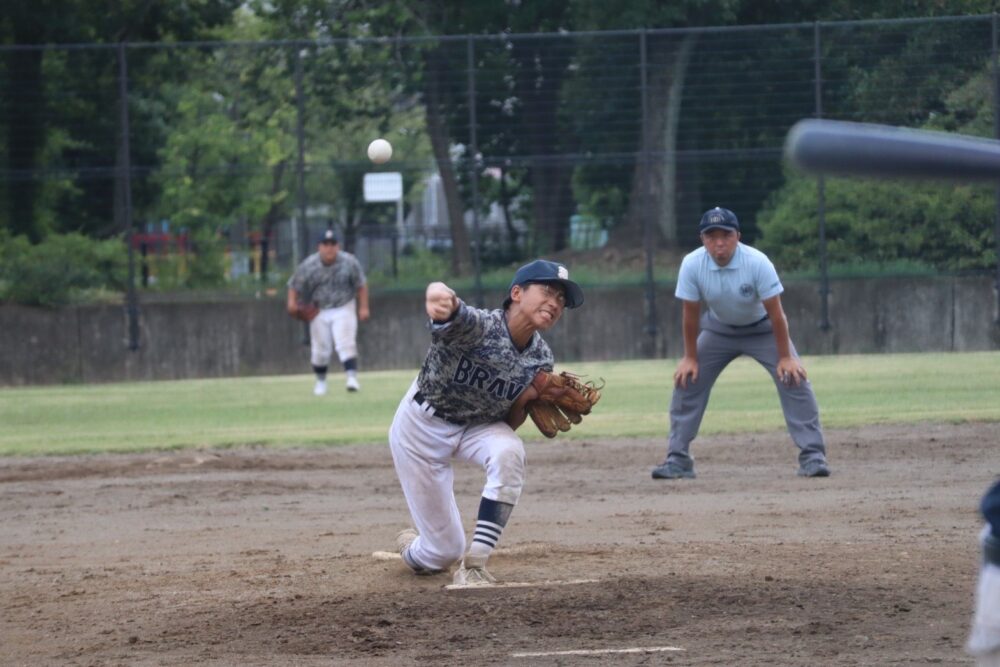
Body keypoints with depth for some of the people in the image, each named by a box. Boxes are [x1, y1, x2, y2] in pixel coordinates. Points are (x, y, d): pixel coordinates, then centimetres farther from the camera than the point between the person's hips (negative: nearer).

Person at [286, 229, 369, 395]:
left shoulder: (349, 262, -11)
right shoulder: (309, 265, -11)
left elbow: (361, 285, 0)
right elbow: (294, 285, -3)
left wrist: (363, 307, -4)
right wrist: (292, 302, -21)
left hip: (344, 309, -2)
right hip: (319, 311, 2)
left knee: (346, 344, -18)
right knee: (320, 349, 6)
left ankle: (352, 378, -23)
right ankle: (320, 382, 24)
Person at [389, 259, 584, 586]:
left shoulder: (541, 360, -13)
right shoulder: (479, 326, -31)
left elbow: (509, 425, -1)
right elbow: (447, 307, -56)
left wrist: (525, 399, -23)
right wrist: (440, 295, -80)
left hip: (478, 426, 4)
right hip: (422, 424, -4)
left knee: (508, 452, -33)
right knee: (444, 551, 0)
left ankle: (474, 565, -22)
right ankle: (412, 548, 41)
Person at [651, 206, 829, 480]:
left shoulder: (757, 262, -31)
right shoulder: (692, 265, -24)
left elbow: (775, 312, -25)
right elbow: (690, 313, -13)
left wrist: (785, 357, -22)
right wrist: (690, 357, -9)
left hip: (762, 329, -2)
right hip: (718, 329, 2)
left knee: (793, 379, -17)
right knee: (686, 381, -6)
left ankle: (813, 456, -10)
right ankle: (678, 460, 3)